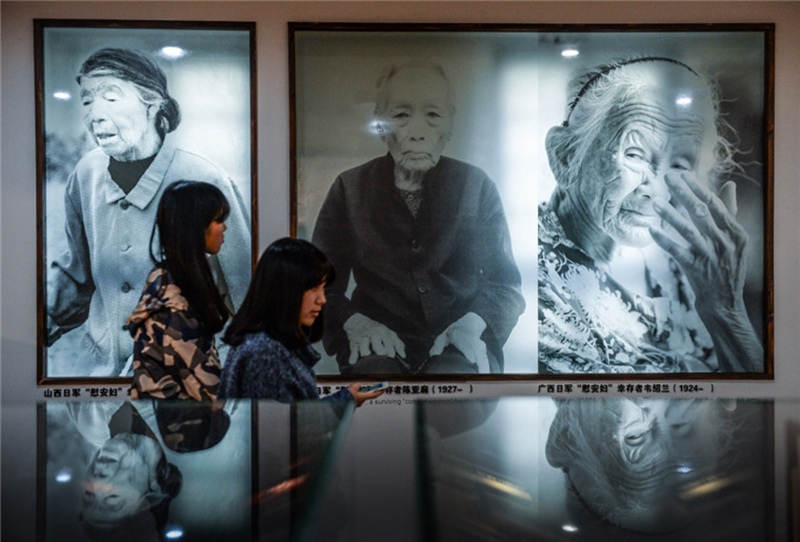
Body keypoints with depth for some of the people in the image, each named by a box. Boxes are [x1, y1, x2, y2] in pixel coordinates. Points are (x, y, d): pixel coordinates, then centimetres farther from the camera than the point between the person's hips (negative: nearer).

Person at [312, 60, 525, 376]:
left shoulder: (476, 186, 5)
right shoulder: (350, 187, 5)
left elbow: (505, 283, 7)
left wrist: (473, 324, -14)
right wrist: (354, 322, -13)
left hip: (457, 342, 0)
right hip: (379, 340, 0)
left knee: (454, 374, -34)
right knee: (374, 372, -34)